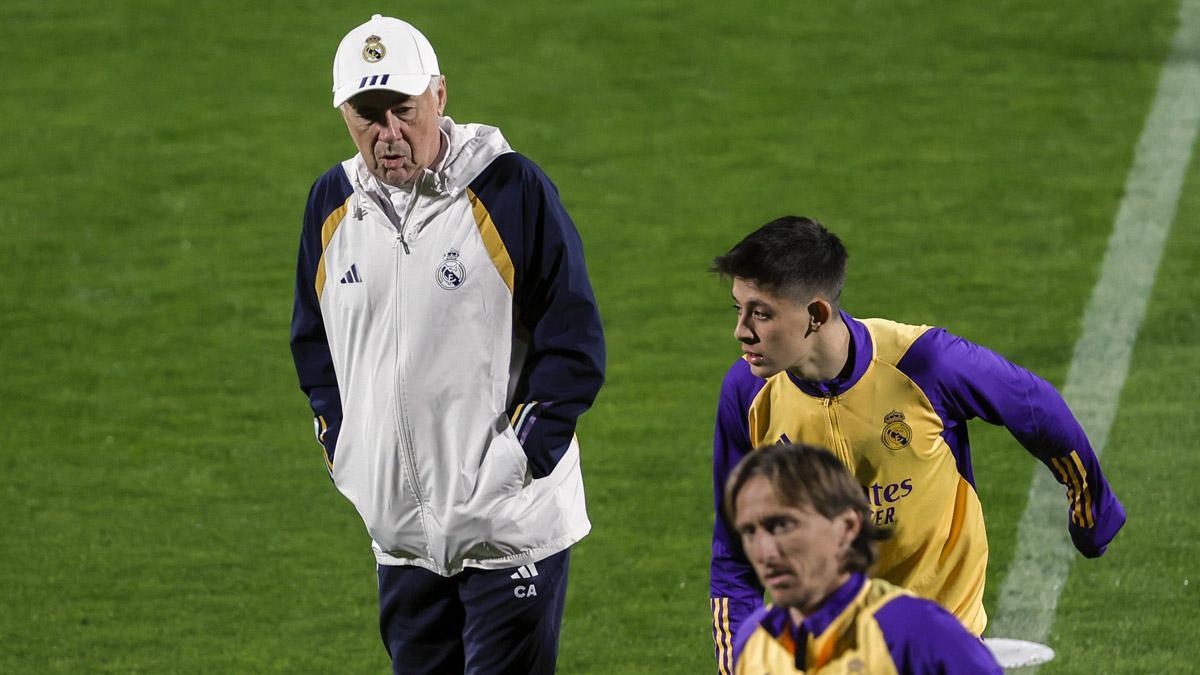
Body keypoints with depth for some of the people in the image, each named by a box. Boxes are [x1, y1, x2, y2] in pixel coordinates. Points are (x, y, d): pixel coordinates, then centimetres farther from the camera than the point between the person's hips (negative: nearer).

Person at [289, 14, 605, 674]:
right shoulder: (332, 204, 7)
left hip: (511, 527, -5)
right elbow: (313, 344, 20)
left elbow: (574, 346, -7)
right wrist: (343, 451, 9)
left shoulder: (513, 191, -9)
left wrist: (517, 458, -12)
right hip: (397, 528, 5)